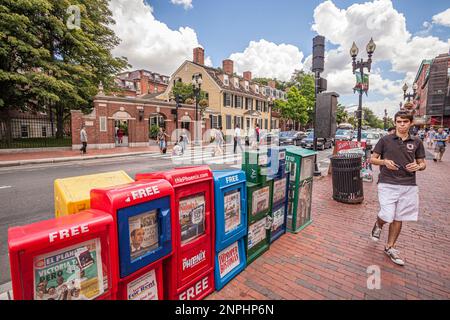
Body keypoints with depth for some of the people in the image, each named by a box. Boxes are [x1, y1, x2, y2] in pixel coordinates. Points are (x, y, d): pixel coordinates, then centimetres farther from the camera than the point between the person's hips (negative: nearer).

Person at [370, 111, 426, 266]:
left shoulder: (416, 142, 7)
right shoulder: (385, 140, 0)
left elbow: (423, 163, 14)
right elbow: (372, 159, 4)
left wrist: (418, 166, -9)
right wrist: (384, 162, -15)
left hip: (409, 186, 3)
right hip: (387, 184, -3)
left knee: (398, 219, 11)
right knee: (387, 217, -11)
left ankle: (390, 247, 27)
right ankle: (378, 224, 26)